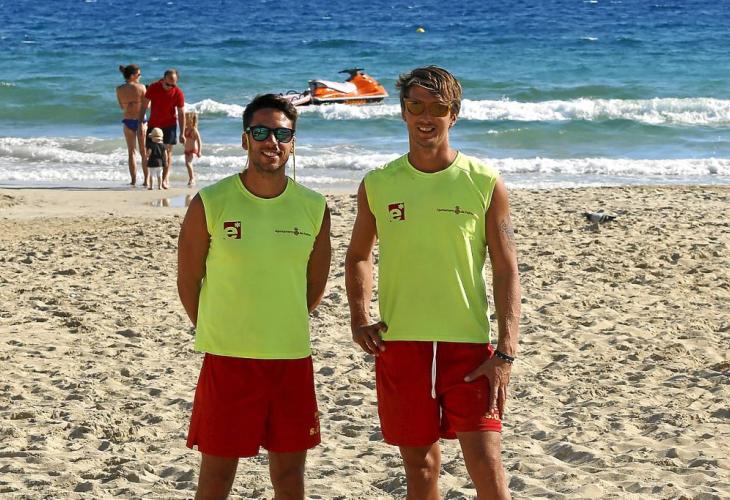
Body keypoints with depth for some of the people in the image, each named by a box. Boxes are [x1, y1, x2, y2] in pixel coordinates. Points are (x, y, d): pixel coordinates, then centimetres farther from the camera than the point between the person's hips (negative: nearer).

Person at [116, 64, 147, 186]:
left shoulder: (119, 89, -3)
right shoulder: (141, 87, -12)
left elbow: (121, 107, 8)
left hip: (127, 120, 2)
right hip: (140, 120, -2)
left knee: (131, 152, 10)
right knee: (144, 152, 8)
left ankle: (133, 180, 7)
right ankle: (146, 179, 7)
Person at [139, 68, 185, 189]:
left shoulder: (178, 93, -14)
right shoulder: (153, 88, -13)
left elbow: (181, 114, -8)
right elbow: (144, 106, -4)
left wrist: (182, 134, -9)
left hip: (169, 125, -2)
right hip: (153, 124, 2)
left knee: (167, 151, -8)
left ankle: (165, 179, -8)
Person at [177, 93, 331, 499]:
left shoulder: (314, 208, 1)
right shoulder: (210, 204, -8)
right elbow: (188, 281, 2)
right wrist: (217, 333, 8)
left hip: (293, 359, 3)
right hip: (226, 360, -2)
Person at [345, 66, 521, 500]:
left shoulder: (485, 184, -3)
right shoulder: (378, 185, 3)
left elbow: (507, 272, -3)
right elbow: (359, 256, 18)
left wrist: (505, 354, -11)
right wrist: (360, 319, 2)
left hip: (468, 345, -2)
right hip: (399, 345, 2)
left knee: (486, 461, -8)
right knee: (420, 463, 11)